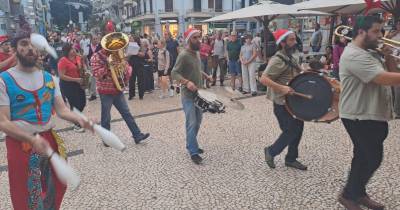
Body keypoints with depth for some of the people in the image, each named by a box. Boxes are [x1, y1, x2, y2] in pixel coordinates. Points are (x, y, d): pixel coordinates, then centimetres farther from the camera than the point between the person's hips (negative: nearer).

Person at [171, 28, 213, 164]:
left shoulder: (197, 53, 10)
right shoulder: (183, 55, -16)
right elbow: (174, 73, -21)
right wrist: (187, 82, -34)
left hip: (198, 93, 9)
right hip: (188, 95, -9)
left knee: (198, 122, 16)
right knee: (192, 123, -8)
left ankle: (190, 145, 32)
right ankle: (193, 152, 1)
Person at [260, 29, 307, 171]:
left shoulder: (292, 57, 11)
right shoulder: (278, 60, -19)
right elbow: (263, 79, -27)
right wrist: (282, 88, -34)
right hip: (282, 102, -9)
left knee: (298, 127, 12)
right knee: (291, 130, -3)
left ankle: (291, 159, 26)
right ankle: (271, 151, 19)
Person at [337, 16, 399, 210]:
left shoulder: (371, 53, 13)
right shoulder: (354, 55, -21)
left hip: (373, 115, 10)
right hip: (360, 117, -10)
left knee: (364, 157, 18)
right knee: (373, 159, -3)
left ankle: (358, 193, 33)